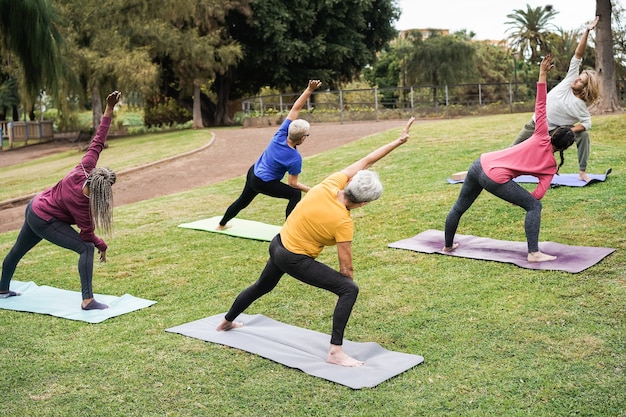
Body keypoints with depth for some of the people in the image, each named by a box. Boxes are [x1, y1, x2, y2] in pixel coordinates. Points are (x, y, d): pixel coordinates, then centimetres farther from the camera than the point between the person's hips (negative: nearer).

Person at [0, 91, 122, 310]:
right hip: (44, 222, -9)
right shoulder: (81, 204, -34)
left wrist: (109, 109, -25)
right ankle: (88, 300, -20)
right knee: (86, 248, -18)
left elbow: (97, 142, -23)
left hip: (34, 207, 9)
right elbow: (87, 235, -22)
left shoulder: (83, 170, -22)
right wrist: (102, 246, -4)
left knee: (18, 250, 27)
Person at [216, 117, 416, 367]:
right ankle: (335, 352, -13)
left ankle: (227, 322, 56)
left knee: (262, 286, 32)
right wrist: (345, 286, 2)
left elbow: (365, 162, -4)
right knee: (350, 290, -13)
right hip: (295, 260, -8)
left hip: (278, 245, 8)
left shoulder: (331, 184, -13)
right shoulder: (343, 223, -26)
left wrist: (399, 140, -2)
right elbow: (346, 267, -17)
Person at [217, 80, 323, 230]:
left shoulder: (281, 134, -16)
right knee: (295, 194, -4)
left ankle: (222, 224, 47)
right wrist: (310, 190, -5)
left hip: (252, 173, 7)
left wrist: (309, 90, -22)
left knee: (243, 200, 27)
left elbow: (295, 109, -17)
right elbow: (292, 183, -16)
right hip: (263, 183, -7)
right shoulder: (295, 158, -27)